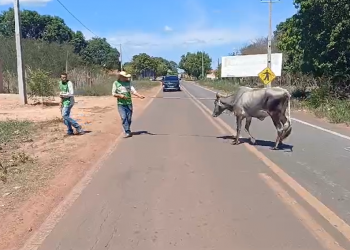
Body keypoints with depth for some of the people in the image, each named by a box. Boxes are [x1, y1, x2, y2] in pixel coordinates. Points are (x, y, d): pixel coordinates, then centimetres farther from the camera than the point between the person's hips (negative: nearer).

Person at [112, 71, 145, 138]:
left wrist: (139, 95, -22)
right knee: (124, 118, -12)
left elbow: (133, 91, -4)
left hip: (129, 103, 2)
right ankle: (127, 132, -12)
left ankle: (127, 131, 23)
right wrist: (120, 95, -14)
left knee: (129, 118, 5)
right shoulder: (116, 83, 4)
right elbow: (113, 93, 4)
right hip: (121, 104, -2)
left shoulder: (128, 82, 8)